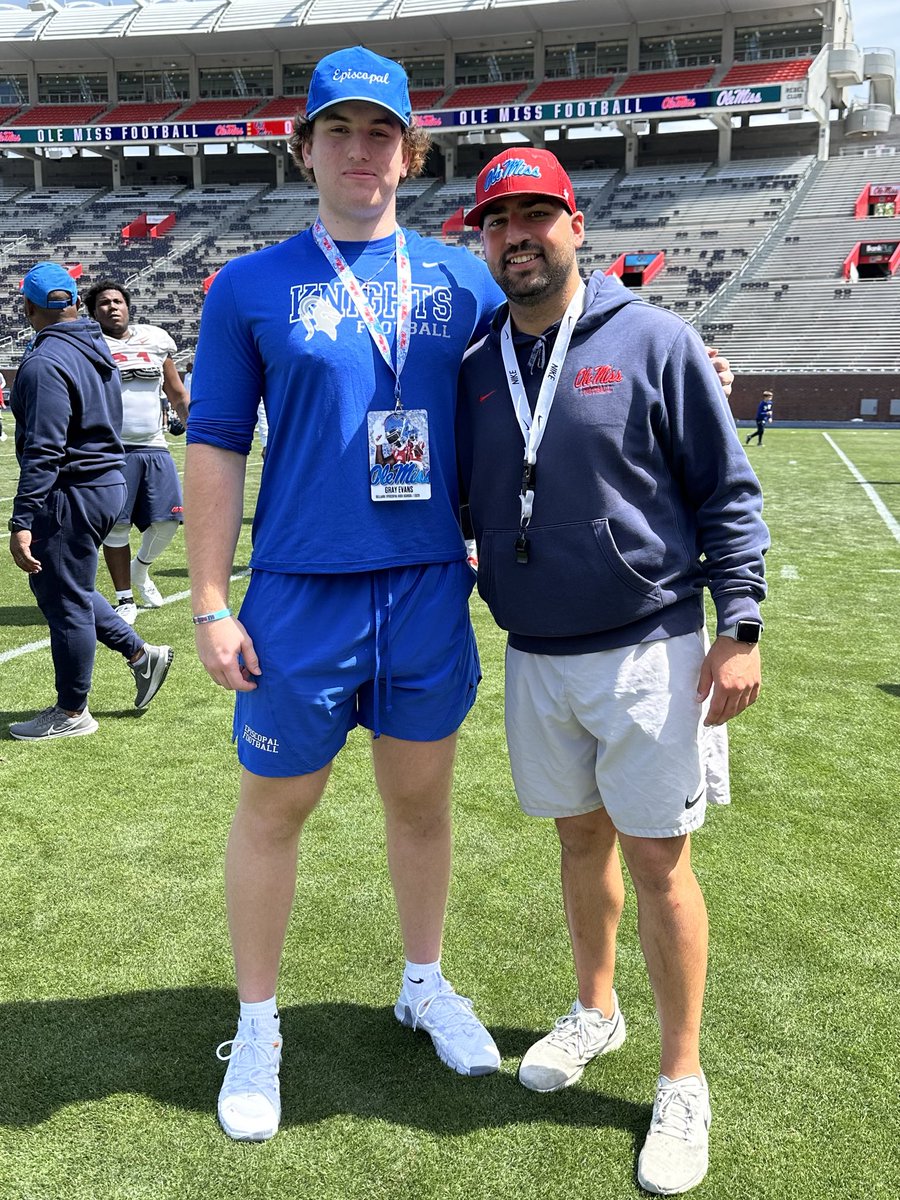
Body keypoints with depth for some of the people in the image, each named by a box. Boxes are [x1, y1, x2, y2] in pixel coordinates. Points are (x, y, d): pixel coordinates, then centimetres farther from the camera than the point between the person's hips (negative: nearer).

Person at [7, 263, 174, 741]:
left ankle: (71, 712, 15)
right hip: (108, 483, 9)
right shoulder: (97, 351, 10)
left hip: (72, 495, -9)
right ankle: (140, 654, 23)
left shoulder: (45, 362, -18)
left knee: (64, 599, 2)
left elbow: (43, 451, -24)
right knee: (65, 588, 22)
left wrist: (22, 522, -24)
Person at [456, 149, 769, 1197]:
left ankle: (682, 1081, 20)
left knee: (656, 862, 2)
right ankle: (595, 1011, 40)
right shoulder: (474, 368, 7)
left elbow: (727, 494, -5)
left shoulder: (653, 342, -6)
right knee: (580, 838, 18)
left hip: (646, 652, -4)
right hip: (532, 658, 4)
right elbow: (446, 504, 14)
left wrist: (739, 628, -10)